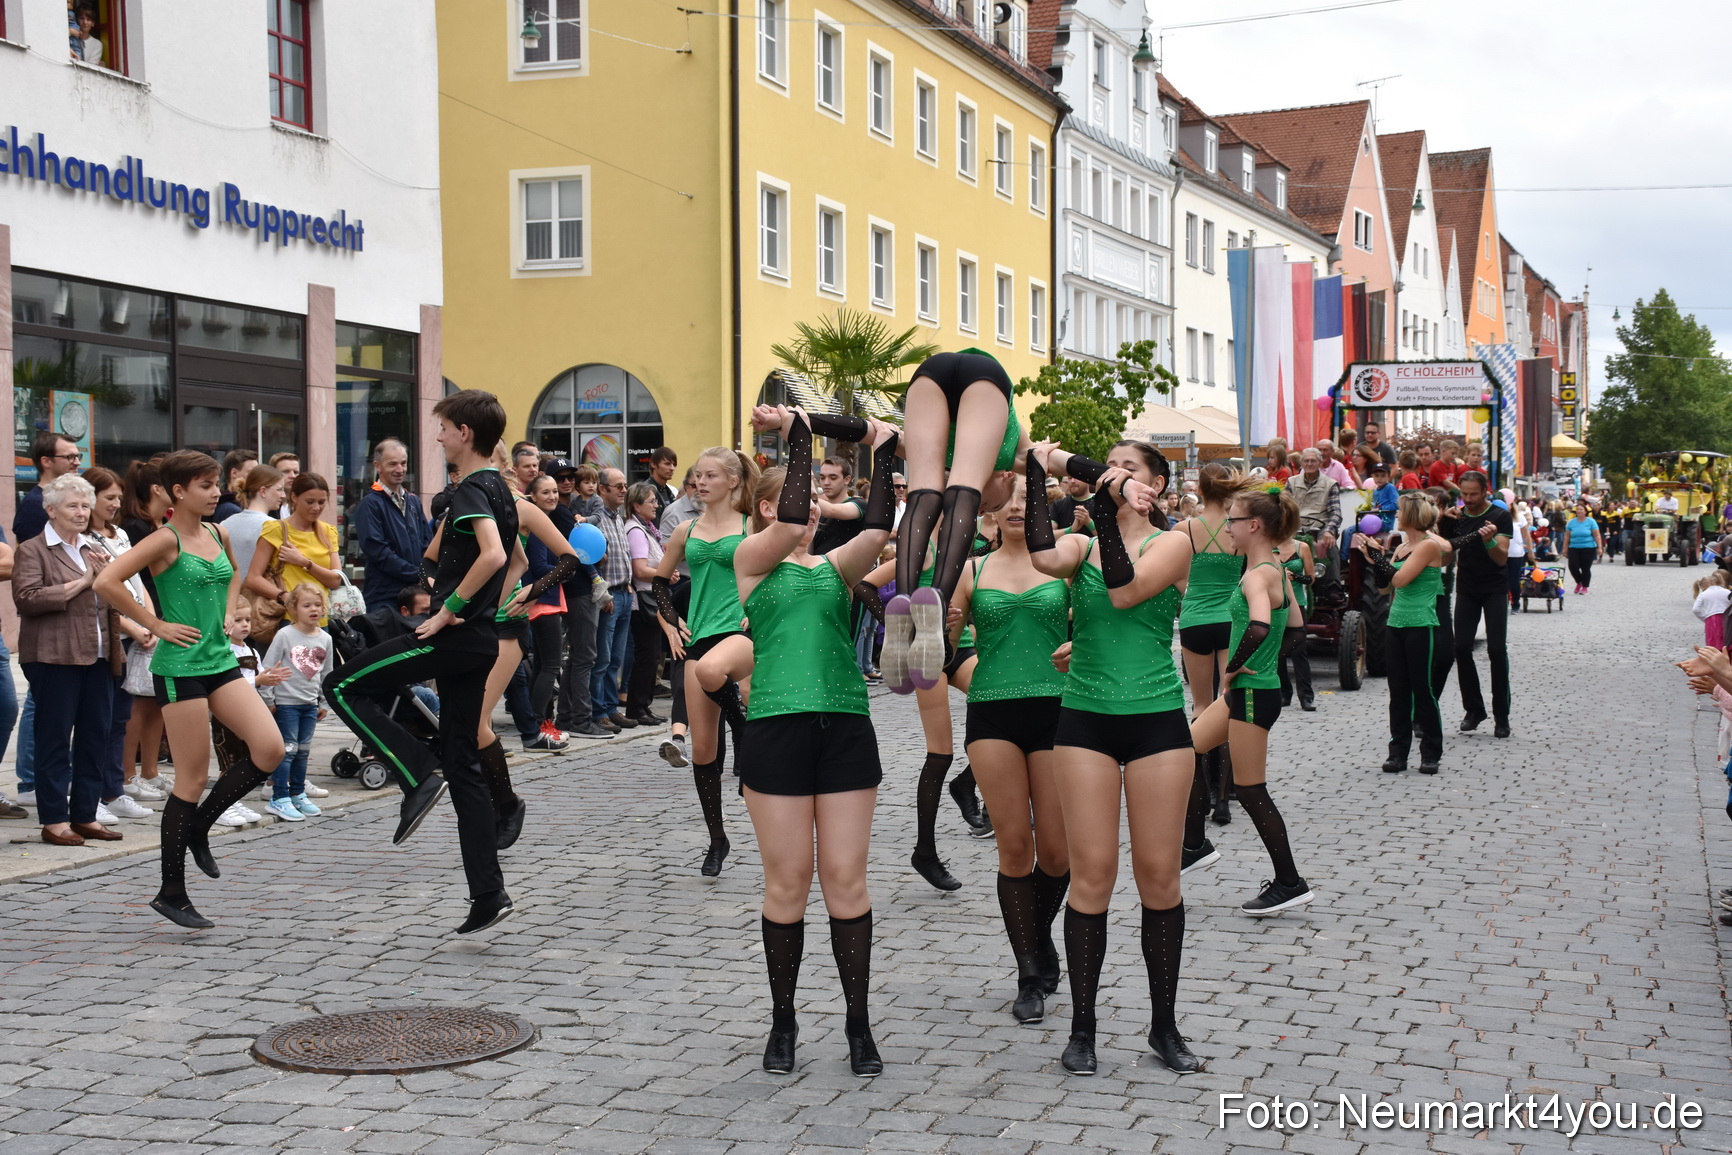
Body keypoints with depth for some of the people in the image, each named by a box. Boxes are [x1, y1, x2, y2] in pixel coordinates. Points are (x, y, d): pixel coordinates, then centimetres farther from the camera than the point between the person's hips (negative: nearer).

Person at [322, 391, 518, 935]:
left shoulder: (472, 490, -13)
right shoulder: (498, 488, 17)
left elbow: (492, 555, -31)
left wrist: (448, 610, -22)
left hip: (454, 635, -9)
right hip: (479, 639, 9)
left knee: (344, 686, 0)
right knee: (462, 763, 10)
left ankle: (418, 775, -9)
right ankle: (488, 894, 7)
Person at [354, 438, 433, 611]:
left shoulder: (413, 501, 16)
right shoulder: (369, 504, -5)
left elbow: (428, 543, 15)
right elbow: (378, 552, -13)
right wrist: (417, 574, -14)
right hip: (384, 597, -6)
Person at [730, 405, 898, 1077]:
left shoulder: (834, 567, 13)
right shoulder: (751, 560, 4)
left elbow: (876, 531, -8)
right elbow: (789, 524, -16)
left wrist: (883, 456, -14)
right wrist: (796, 433, -14)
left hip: (844, 726, 3)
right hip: (776, 728, -3)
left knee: (846, 880, 3)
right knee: (787, 882, 3)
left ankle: (858, 1023, 13)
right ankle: (782, 1021, 18)